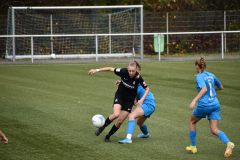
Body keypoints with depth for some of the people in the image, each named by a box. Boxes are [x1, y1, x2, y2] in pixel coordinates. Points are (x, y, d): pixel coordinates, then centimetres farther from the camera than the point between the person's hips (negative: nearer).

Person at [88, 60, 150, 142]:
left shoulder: (138, 78, -23)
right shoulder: (124, 72, -23)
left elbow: (147, 89, -11)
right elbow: (110, 69, -12)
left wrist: (142, 99, -24)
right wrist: (97, 70, -13)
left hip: (129, 100, 0)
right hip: (119, 96, 0)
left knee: (120, 121, -2)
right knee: (116, 114, -25)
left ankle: (108, 136, 20)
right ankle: (102, 127, -1)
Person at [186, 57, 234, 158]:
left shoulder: (199, 77, -5)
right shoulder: (211, 75, 14)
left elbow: (204, 89, -22)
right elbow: (221, 87, 25)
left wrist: (195, 100, -27)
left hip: (204, 105, -5)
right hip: (215, 104, 5)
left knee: (192, 122, 22)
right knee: (214, 130, -1)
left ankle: (193, 146, 26)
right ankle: (228, 143, -29)